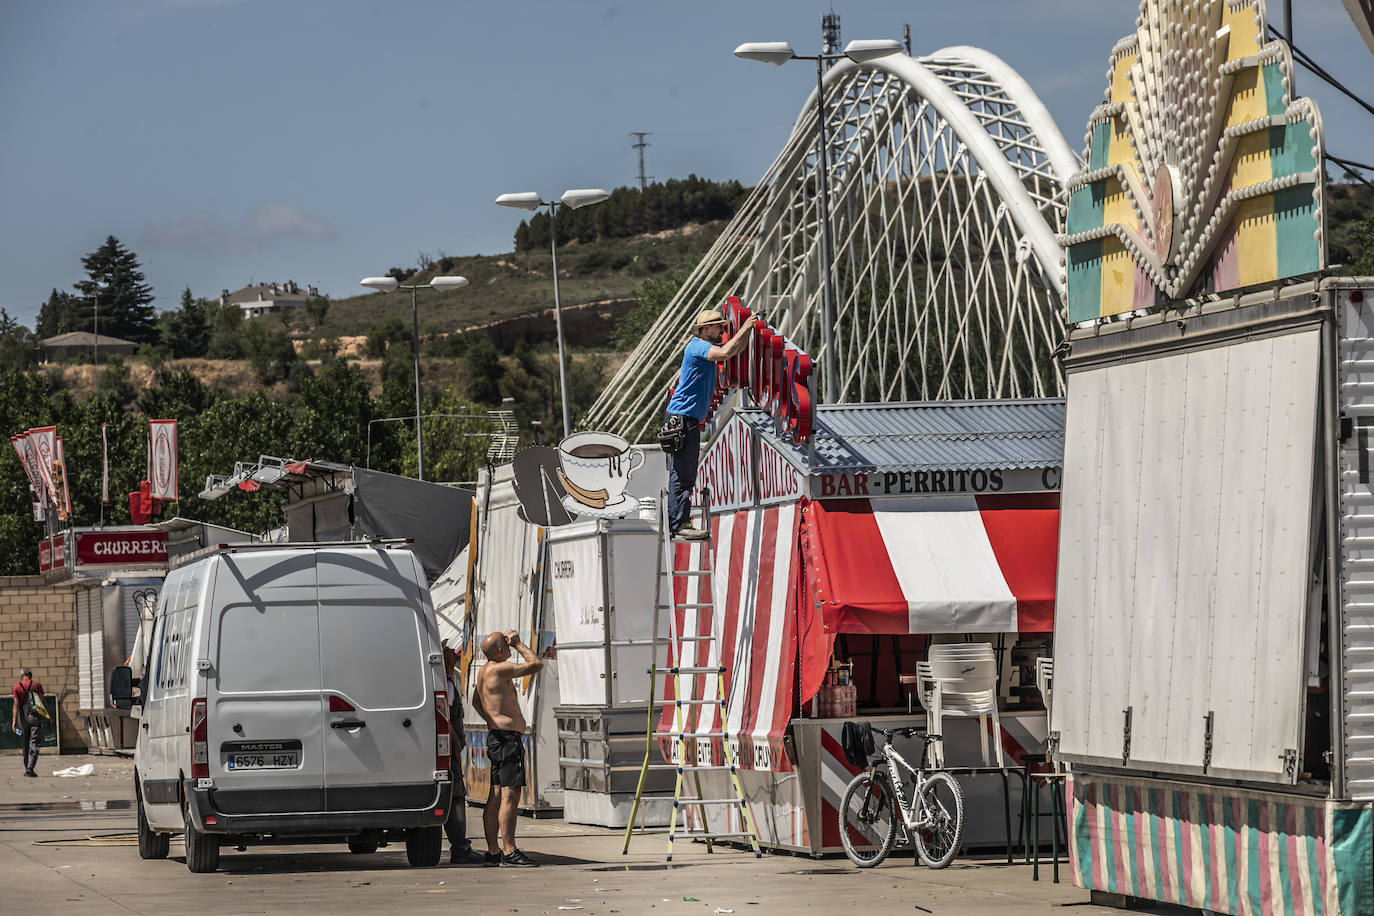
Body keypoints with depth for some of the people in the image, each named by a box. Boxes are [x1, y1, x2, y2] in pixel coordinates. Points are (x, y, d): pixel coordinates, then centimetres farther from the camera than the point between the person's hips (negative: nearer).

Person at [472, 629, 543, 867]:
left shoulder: (484, 672, 17)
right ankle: (509, 852, -16)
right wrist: (519, 644, -1)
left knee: (496, 797, 10)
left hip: (496, 735, 10)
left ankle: (493, 852, 13)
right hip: (508, 736, -10)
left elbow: (476, 701, 33)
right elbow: (536, 665, -13)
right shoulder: (500, 669, -14)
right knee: (510, 796, -12)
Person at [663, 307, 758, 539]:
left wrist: (749, 329, 18)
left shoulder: (705, 347, 19)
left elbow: (736, 350, 31)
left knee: (681, 473, 13)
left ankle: (677, 522, 17)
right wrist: (745, 328, -19)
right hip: (683, 415, -11)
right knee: (683, 473, -10)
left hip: (689, 417, 11)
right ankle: (679, 525, -11)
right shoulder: (698, 346, -12)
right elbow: (725, 353, -29)